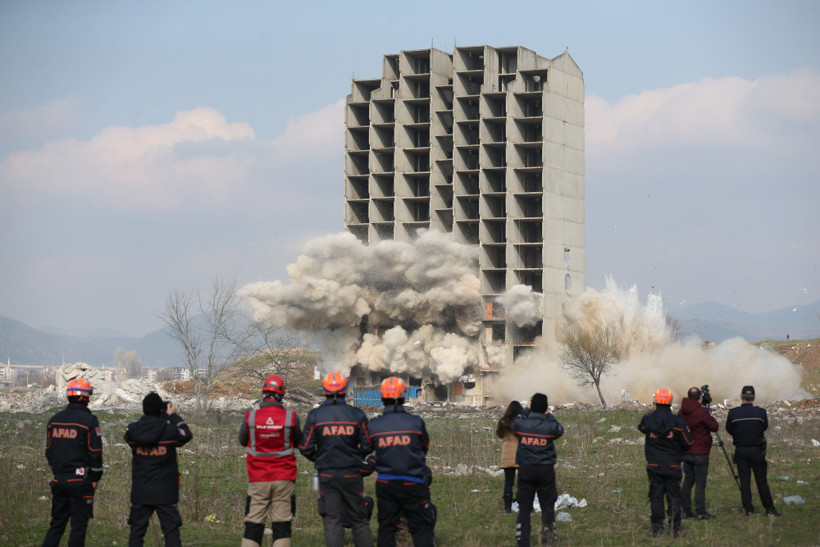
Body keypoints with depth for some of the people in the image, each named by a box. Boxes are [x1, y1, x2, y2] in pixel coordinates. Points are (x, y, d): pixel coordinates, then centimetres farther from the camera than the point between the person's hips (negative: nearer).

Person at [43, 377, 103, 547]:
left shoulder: (54, 420, 8)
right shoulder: (89, 421, -10)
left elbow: (49, 451, 13)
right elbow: (95, 453, -10)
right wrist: (95, 478, 0)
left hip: (59, 480, 5)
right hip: (80, 481, -5)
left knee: (57, 522, 14)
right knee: (79, 524, 1)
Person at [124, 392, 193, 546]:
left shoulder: (132, 431, -7)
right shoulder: (170, 431, -14)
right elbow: (187, 435, 4)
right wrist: (173, 415, 12)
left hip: (140, 494, 2)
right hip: (165, 493, -2)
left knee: (137, 530, 12)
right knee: (171, 531, 4)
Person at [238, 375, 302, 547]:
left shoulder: (250, 417, -6)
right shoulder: (291, 418, -8)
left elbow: (242, 441, 10)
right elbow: (298, 442, 7)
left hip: (258, 480, 1)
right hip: (284, 479, -1)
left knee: (253, 523, 5)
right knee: (282, 524, 2)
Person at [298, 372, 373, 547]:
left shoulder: (315, 415, -5)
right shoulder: (357, 415, -3)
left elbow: (305, 448, -4)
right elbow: (368, 447, 1)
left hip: (326, 475, 0)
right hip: (351, 474, 1)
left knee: (331, 521, 2)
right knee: (359, 519, 11)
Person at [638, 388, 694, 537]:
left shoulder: (647, 420, -6)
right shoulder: (677, 422, -9)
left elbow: (641, 428, 17)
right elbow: (688, 443, -2)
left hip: (654, 465, 1)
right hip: (673, 466, -1)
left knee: (656, 496, 6)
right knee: (674, 496, 7)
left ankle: (657, 527, 5)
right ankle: (675, 527, 6)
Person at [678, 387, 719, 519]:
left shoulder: (681, 412, 4)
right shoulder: (701, 412, -16)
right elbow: (714, 427, -10)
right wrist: (711, 417, 8)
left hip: (686, 452, 6)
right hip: (700, 453, -6)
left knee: (688, 480, 13)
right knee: (700, 482, -3)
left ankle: (685, 509, 15)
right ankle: (700, 512, -4)